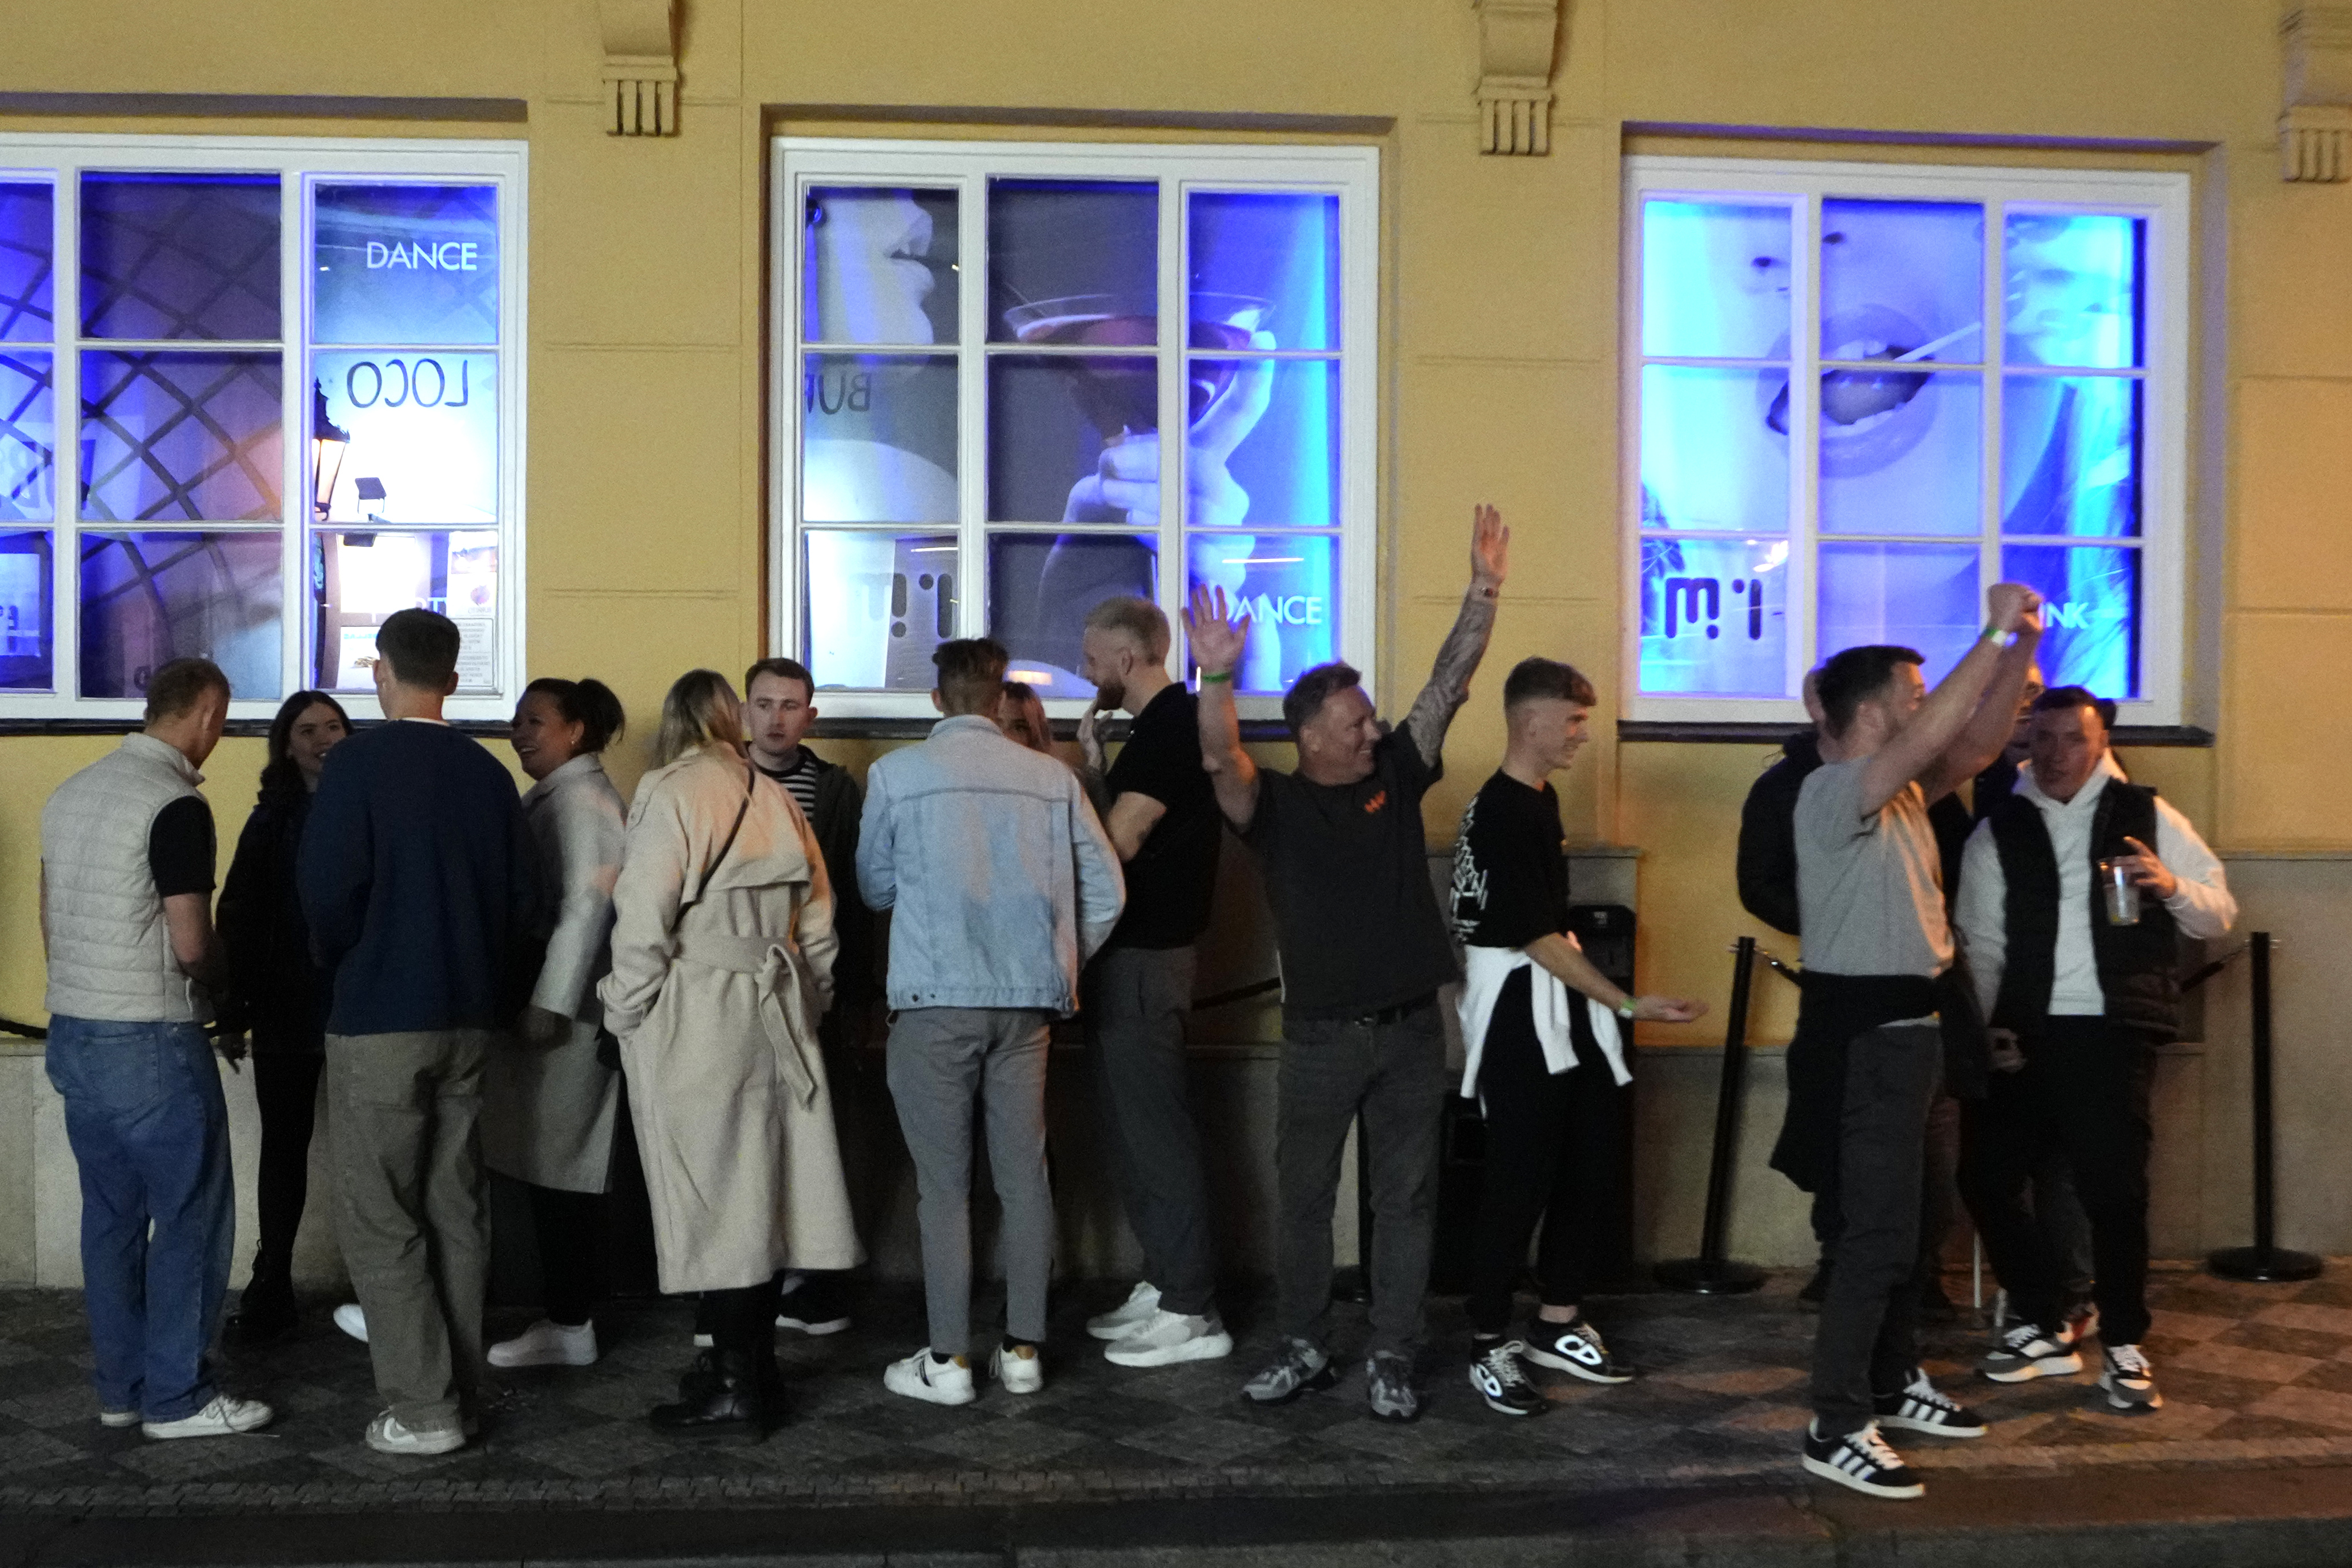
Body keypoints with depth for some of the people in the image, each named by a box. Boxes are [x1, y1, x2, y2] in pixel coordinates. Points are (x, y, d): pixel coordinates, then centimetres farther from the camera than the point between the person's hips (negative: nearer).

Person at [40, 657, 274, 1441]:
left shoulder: (71, 793, 9)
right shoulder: (177, 805, -17)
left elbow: (51, 921, 16)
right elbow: (193, 946, -17)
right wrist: (221, 978, 3)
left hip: (74, 1032, 8)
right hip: (152, 1044, -8)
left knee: (112, 1214, 14)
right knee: (191, 1215, 2)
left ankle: (120, 1386, 22)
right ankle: (176, 1398, 7)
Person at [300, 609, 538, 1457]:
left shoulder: (358, 762, -10)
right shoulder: (488, 773, 5)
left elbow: (327, 886, -17)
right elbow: (524, 893, 5)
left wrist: (339, 961, 2)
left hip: (381, 1021, -5)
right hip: (471, 1020, 5)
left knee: (381, 1221, 2)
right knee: (456, 1211, 12)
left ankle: (422, 1409, 1)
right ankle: (461, 1394, 18)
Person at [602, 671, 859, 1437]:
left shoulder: (669, 794, -9)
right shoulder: (775, 798, 10)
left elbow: (643, 920, -15)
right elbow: (817, 921, 13)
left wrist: (624, 1011, -5)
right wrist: (807, 1003, 20)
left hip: (694, 1021, -6)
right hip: (774, 1012, 7)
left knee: (711, 1193, -2)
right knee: (758, 1183, 12)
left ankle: (740, 1387, 2)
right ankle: (750, 1358, 22)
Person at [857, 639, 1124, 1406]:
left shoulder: (895, 774, -3)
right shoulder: (1052, 779, 2)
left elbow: (875, 886, 8)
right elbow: (1105, 891, 4)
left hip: (936, 1003, -2)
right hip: (1027, 1000, 2)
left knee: (944, 1184, 3)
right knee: (1025, 1177, 9)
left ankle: (948, 1360, 7)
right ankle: (1022, 1350, 16)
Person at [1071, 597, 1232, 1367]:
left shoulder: (1171, 727, -16)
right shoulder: (1165, 724, 16)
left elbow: (1118, 840, -21)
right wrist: (1096, 766, 5)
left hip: (1145, 955, -11)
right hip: (1129, 953, 11)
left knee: (1155, 1130, -6)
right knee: (1135, 1126, 15)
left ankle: (1192, 1313, 1)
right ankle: (1163, 1283, 25)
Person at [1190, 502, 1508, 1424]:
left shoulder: (1396, 776, 4)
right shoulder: (1275, 803, -4)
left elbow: (1449, 685, -2)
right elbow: (1220, 761, -24)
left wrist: (1484, 592, -12)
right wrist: (1217, 680, -41)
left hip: (1410, 1032, 2)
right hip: (1320, 1035, -2)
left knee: (1406, 1200, 6)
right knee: (1303, 1197, 8)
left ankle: (1390, 1360, 17)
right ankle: (1303, 1348, 24)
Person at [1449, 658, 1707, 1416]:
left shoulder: (1542, 799, 11)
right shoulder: (1499, 815, -19)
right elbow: (1538, 938, -20)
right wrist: (1628, 1003, -18)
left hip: (1564, 1006, 10)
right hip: (1518, 1011, -10)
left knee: (1592, 1167, 12)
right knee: (1519, 1183, -4)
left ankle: (1558, 1325, 23)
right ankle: (1490, 1345, 8)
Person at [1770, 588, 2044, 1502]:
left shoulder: (1904, 789, 11)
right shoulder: (1833, 793, -17)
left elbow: (1976, 745, 9)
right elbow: (1932, 736, -29)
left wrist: (2024, 648, -2)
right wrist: (1996, 635, -26)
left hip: (1908, 1025, 10)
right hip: (1865, 1032, -10)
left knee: (1899, 1219, 18)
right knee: (1877, 1229, -8)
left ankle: (1893, 1384, 30)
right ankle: (1837, 1428, -3)